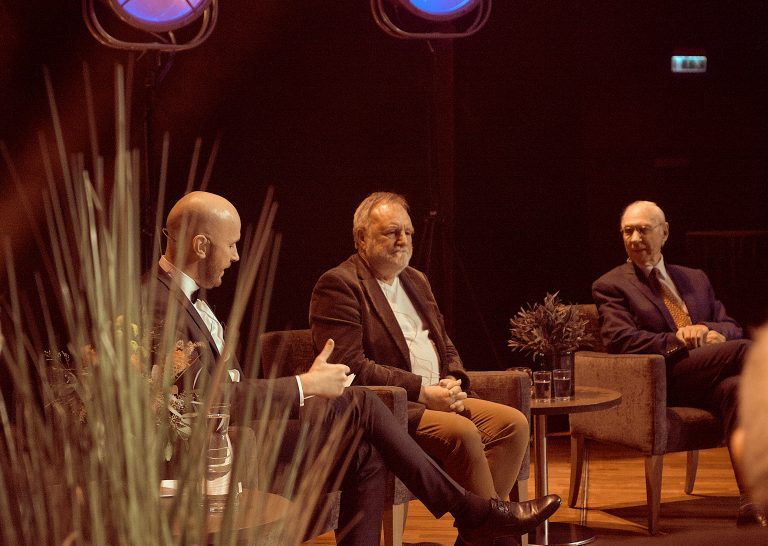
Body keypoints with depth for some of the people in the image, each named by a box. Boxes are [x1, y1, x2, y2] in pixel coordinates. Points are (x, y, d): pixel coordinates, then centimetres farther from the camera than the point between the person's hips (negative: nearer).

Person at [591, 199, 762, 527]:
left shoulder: (695, 279, 26)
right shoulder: (610, 286, 9)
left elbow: (731, 328, 19)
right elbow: (620, 340, -7)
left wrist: (705, 330, -5)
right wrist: (680, 341, -17)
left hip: (709, 377, 5)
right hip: (663, 379, -5)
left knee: (735, 387, -34)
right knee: (745, 350, -29)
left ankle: (751, 502, -39)